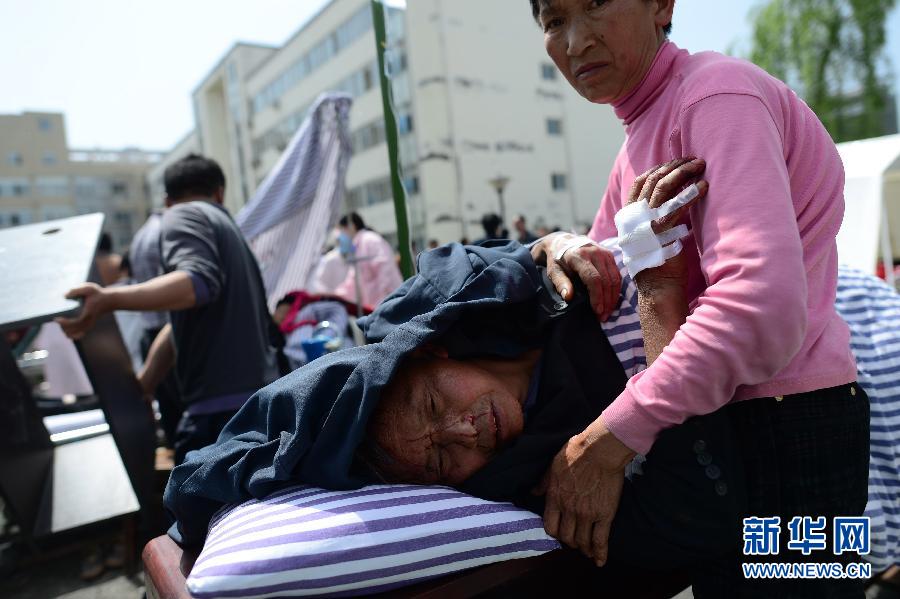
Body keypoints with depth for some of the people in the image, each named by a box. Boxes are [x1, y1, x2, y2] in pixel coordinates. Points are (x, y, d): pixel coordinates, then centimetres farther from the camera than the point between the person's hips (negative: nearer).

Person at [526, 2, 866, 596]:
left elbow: (762, 307, -31)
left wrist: (609, 440, -30)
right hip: (719, 421, 9)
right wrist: (567, 248, -9)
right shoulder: (642, 131, 11)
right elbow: (611, 285, 13)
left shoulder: (716, 92, -17)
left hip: (784, 428, -9)